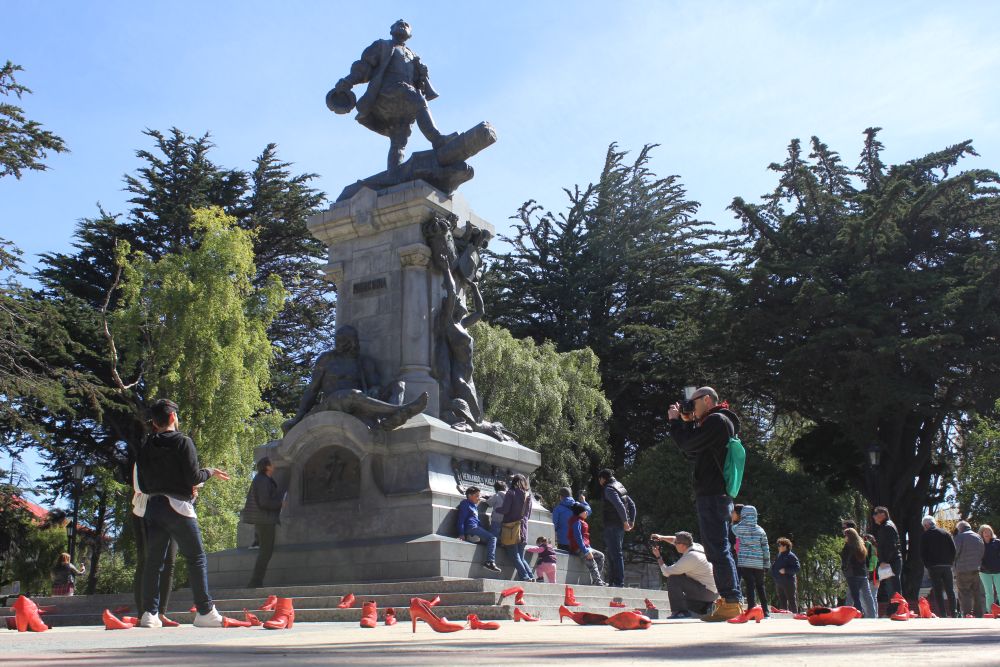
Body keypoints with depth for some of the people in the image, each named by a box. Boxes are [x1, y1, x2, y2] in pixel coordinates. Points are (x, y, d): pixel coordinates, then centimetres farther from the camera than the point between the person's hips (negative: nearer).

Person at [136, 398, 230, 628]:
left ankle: (149, 613, 9)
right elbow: (193, 477, -12)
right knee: (197, 558, -1)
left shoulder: (145, 447, 11)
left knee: (153, 561, 10)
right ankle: (205, 612, -4)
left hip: (153, 506, 6)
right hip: (177, 506, -6)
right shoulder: (183, 442, -7)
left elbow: (143, 485, 12)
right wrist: (210, 472, 6)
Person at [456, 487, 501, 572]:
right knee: (492, 537, -20)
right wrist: (461, 534, -17)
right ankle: (490, 562, -30)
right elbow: (461, 519, -7)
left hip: (476, 528, 9)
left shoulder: (474, 506, 29)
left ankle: (489, 562, -19)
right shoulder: (465, 504, 2)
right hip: (471, 528, -9)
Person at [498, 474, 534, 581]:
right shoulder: (528, 495, 10)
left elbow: (505, 510, -12)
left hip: (511, 528, -5)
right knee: (521, 557, 13)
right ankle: (531, 576, -2)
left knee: (515, 556, -4)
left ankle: (525, 577, -17)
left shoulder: (511, 493, -6)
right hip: (523, 528, 5)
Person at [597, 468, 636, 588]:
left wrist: (625, 521, -18)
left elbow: (619, 505, -24)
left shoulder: (609, 489, -12)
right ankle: (612, 581, 20)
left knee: (615, 554, -8)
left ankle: (619, 582, -8)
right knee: (616, 553, 15)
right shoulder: (620, 487, 17)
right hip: (620, 526, 9)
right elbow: (632, 504, 18)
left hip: (612, 526, -9)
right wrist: (632, 520, 15)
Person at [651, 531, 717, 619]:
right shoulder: (697, 546, 3)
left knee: (673, 579, -17)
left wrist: (658, 557, -1)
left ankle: (680, 611, -16)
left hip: (707, 591, -9)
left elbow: (666, 572, -15)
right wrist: (661, 537, 10)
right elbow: (674, 539, 22)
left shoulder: (689, 558, -22)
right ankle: (703, 608, 25)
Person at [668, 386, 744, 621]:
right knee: (720, 549, 13)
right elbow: (692, 453, 22)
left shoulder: (716, 420, -9)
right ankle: (732, 600, 17)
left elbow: (688, 445, -14)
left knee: (718, 550, -10)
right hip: (719, 495, 11)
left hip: (712, 495, -11)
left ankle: (730, 602, -10)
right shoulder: (719, 422, 22)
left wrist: (675, 421, 0)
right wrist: (687, 423, 16)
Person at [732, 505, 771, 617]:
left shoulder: (739, 528, -3)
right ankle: (766, 612, 17)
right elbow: (766, 549, 6)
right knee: (760, 586, 14)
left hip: (744, 563, -3)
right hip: (759, 564, 3)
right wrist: (767, 564, 11)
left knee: (750, 586, -6)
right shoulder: (760, 530, 6)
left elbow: (732, 528, 20)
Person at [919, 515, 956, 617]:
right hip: (947, 566, 3)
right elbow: (954, 550, 3)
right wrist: (950, 562, 10)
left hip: (933, 567, -3)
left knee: (937, 592, 0)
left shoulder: (925, 536, -1)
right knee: (950, 591, 11)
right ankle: (953, 613, 7)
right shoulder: (946, 533, 6)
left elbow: (922, 553, -3)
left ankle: (943, 614, -5)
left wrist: (927, 565, 7)